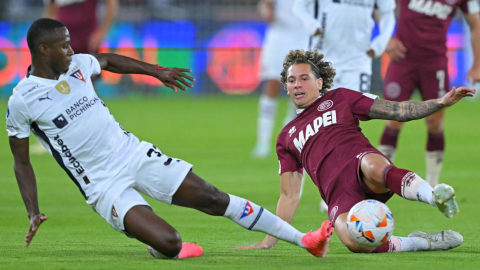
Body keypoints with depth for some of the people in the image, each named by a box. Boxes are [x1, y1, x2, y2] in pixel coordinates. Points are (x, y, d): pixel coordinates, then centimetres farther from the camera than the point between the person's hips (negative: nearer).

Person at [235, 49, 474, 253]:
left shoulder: (339, 99, 22)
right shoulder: (287, 138, 29)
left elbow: (398, 111, 16)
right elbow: (289, 197, 28)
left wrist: (440, 103, 2)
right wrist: (269, 242, 19)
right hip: (339, 195, 1)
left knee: (371, 165, -42)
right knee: (354, 242, -35)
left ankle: (434, 197, -53)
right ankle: (423, 243, -21)